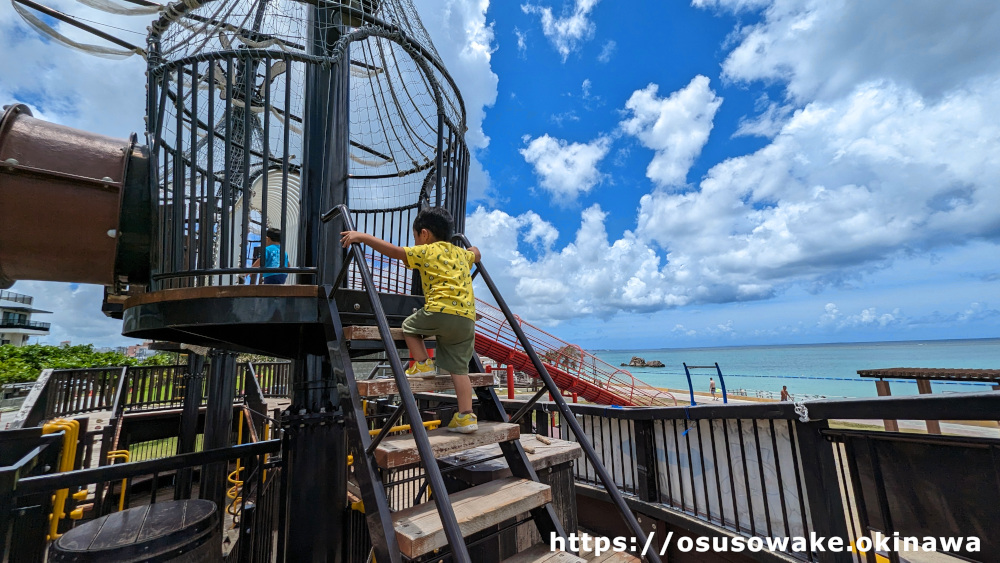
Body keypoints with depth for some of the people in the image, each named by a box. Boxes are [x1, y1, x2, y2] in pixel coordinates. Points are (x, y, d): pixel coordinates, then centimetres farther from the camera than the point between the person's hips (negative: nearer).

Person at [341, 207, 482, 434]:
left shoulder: (426, 251, 8)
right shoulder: (461, 253, 26)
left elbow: (393, 250, 3)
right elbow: (476, 254, 47)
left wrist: (363, 236, 9)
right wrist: (471, 248, 68)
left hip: (441, 311, -6)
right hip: (467, 318, 6)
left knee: (410, 326, 23)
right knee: (458, 368, 11)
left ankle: (423, 364, 12)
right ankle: (466, 416, 8)